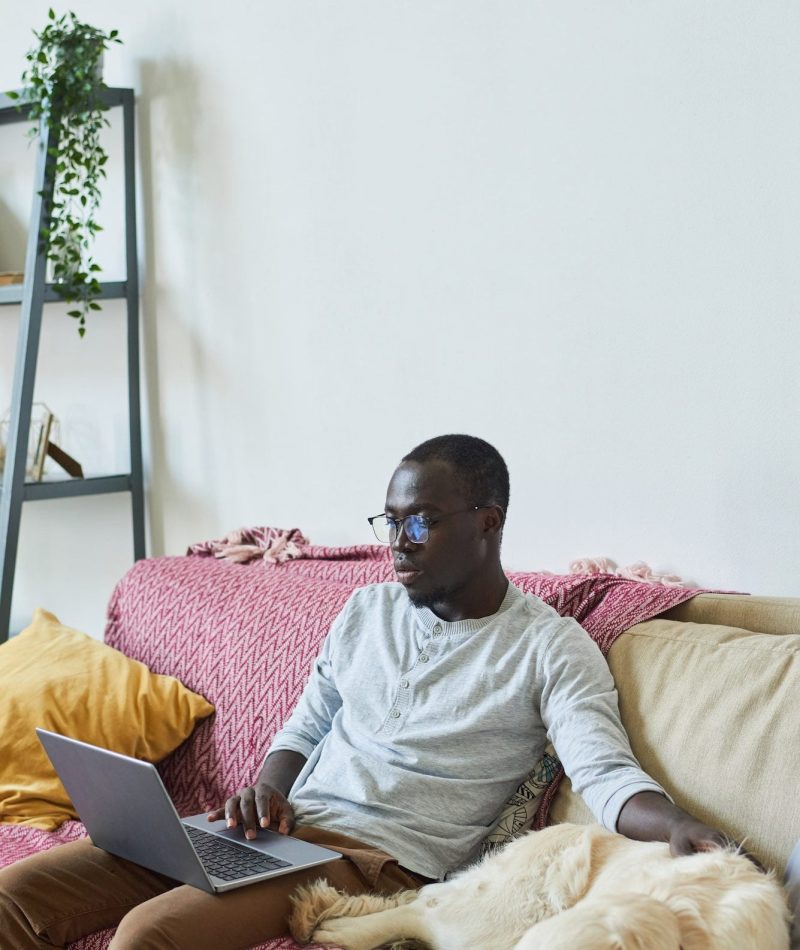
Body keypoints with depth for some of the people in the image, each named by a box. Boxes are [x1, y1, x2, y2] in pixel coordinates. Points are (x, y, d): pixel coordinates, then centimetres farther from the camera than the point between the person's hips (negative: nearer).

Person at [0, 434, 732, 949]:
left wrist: (678, 827, -36)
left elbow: (606, 774, -14)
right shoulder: (366, 611, 17)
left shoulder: (550, 648, -2)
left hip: (383, 859, -6)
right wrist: (267, 794, -1)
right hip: (280, 830, 7)